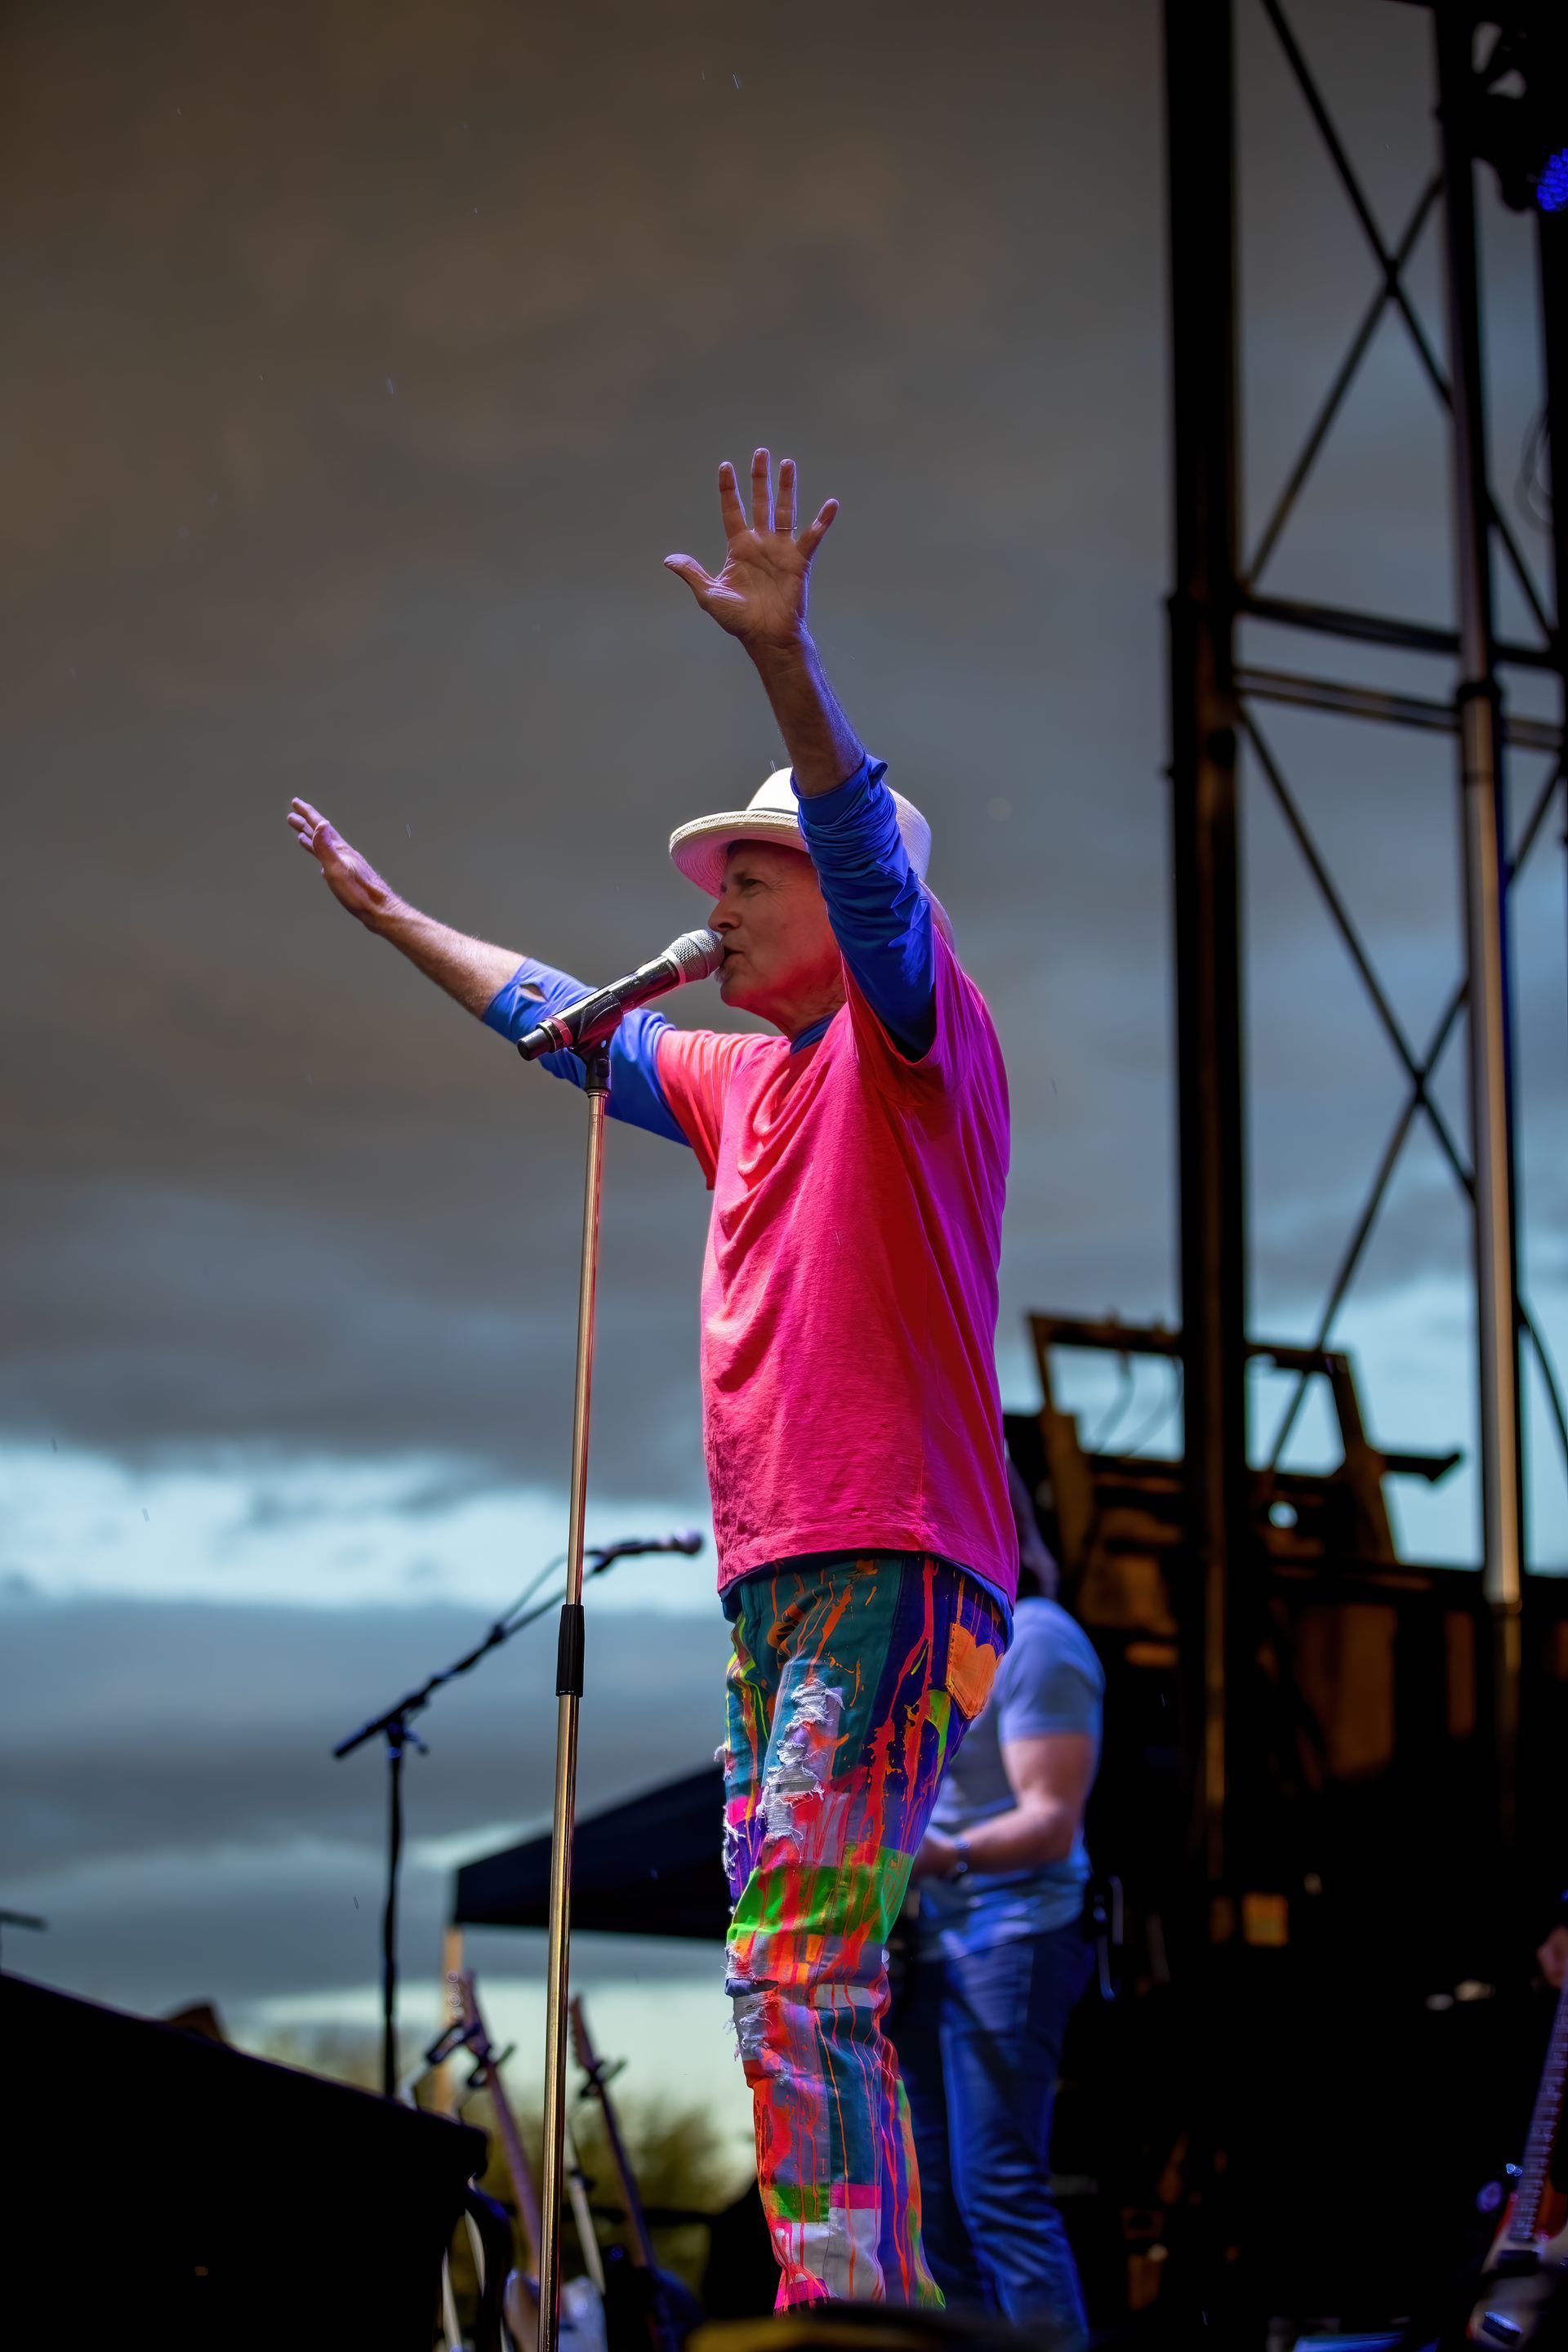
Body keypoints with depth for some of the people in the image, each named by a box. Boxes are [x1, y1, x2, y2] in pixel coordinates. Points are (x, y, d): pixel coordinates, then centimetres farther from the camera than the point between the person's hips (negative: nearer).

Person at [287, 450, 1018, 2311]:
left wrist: (788, 662, -35)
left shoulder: (906, 1047, -2)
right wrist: (394, 917, 46)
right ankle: (895, 2301, 15)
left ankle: (840, 2305, -19)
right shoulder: (744, 1076, 23)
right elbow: (570, 1025, 38)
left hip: (889, 1573, -9)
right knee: (818, 1988, 10)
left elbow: (874, 867, -21)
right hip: (776, 1583, 9)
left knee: (796, 1973, -18)